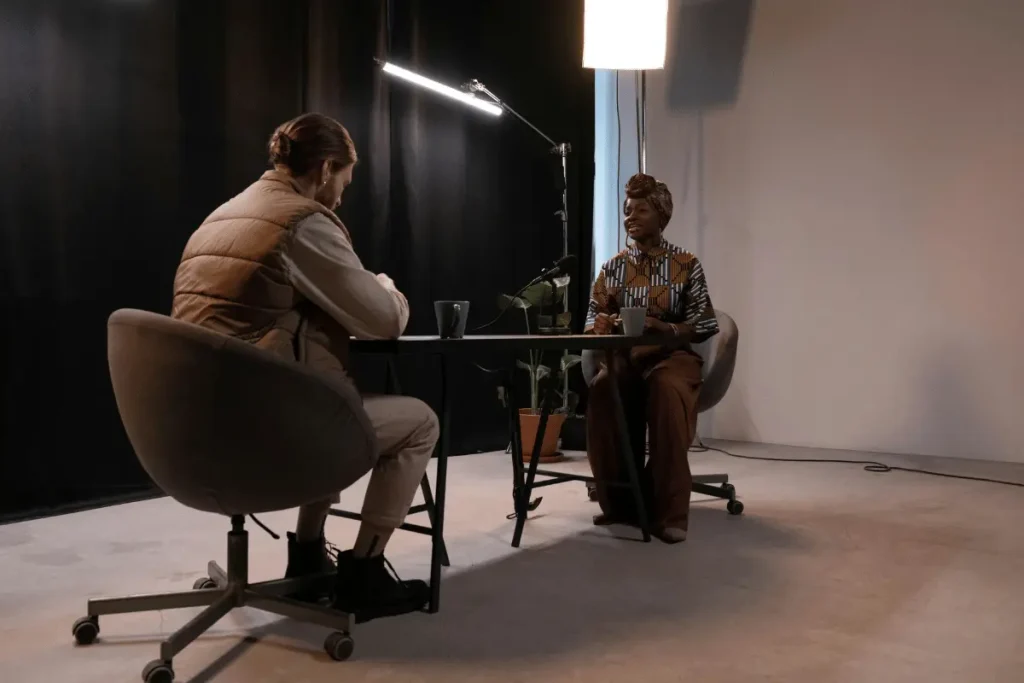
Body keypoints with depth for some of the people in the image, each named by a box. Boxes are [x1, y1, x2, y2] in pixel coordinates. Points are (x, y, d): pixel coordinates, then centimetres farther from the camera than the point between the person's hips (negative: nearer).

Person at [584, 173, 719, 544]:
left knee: (667, 390, -38)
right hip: (625, 357, 2)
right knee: (601, 389, -33)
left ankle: (668, 510, -29)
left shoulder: (686, 265, 3)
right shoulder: (613, 267, 11)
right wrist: (600, 325, -15)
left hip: (673, 355, -2)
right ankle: (619, 499, -15)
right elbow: (592, 319, 10)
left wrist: (662, 328, -23)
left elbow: (703, 326, -4)